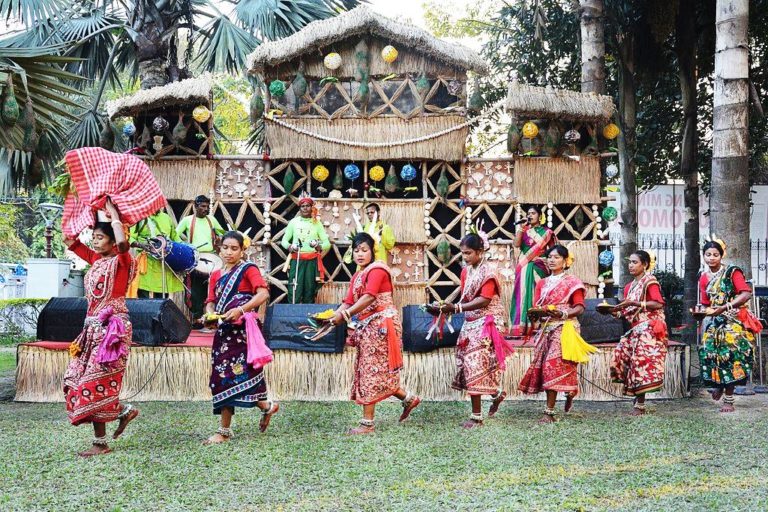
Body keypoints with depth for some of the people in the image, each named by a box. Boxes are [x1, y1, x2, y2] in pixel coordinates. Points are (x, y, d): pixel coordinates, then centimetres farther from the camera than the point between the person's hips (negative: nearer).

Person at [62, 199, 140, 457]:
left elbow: (123, 242, -31)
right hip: (93, 325, 9)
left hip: (111, 326, -8)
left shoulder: (121, 261, -8)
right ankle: (125, 410, 20)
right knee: (77, 377, 8)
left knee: (95, 382, -7)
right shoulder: (96, 260, 13)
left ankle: (101, 443, 1)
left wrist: (114, 216, -17)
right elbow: (71, 242, 21)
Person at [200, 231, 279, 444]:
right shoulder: (216, 275, 17)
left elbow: (263, 293, -16)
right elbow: (211, 302, 15)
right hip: (223, 330, 7)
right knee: (222, 377, 5)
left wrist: (240, 310, -26)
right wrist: (209, 315, -8)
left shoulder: (248, 269, -2)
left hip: (242, 329, -7)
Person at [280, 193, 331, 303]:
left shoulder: (317, 223, 9)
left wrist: (319, 247, -18)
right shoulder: (293, 222, 8)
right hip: (296, 260, -1)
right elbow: (284, 240, 9)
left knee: (309, 293, 2)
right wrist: (289, 246, -14)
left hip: (312, 261, 1)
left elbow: (327, 243, 4)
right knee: (294, 291, -9)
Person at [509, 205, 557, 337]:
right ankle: (521, 327, -11)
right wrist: (521, 228, -5)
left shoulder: (546, 231, 8)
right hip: (524, 268, 2)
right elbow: (516, 244, -2)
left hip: (538, 268, -2)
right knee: (523, 294, -6)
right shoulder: (523, 230, 14)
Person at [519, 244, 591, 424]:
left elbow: (579, 308, -3)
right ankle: (569, 392, 23)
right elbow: (535, 307, 12)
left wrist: (563, 313, -21)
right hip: (545, 327, 6)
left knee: (553, 365, -16)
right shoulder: (541, 283, 19)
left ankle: (549, 412, -15)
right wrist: (541, 310, -12)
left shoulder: (572, 281, 3)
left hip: (564, 327, -6)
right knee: (542, 366, -1)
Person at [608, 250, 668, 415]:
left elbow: (658, 304, -16)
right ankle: (637, 398, 6)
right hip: (635, 328, 9)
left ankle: (640, 404, -9)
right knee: (621, 354, -2)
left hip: (648, 328, -9)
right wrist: (616, 311, -1)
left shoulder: (650, 281, -5)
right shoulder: (629, 287, 19)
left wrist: (634, 303, -19)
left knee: (642, 360, -12)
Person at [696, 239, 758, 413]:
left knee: (730, 355, -12)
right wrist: (701, 311, -6)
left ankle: (729, 400, -6)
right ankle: (718, 385, 21)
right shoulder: (704, 278, 10)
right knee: (709, 351, -7)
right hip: (714, 322, 5)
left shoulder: (732, 272, -7)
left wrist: (725, 307, -24)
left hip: (734, 321, -5)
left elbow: (746, 294, -17)